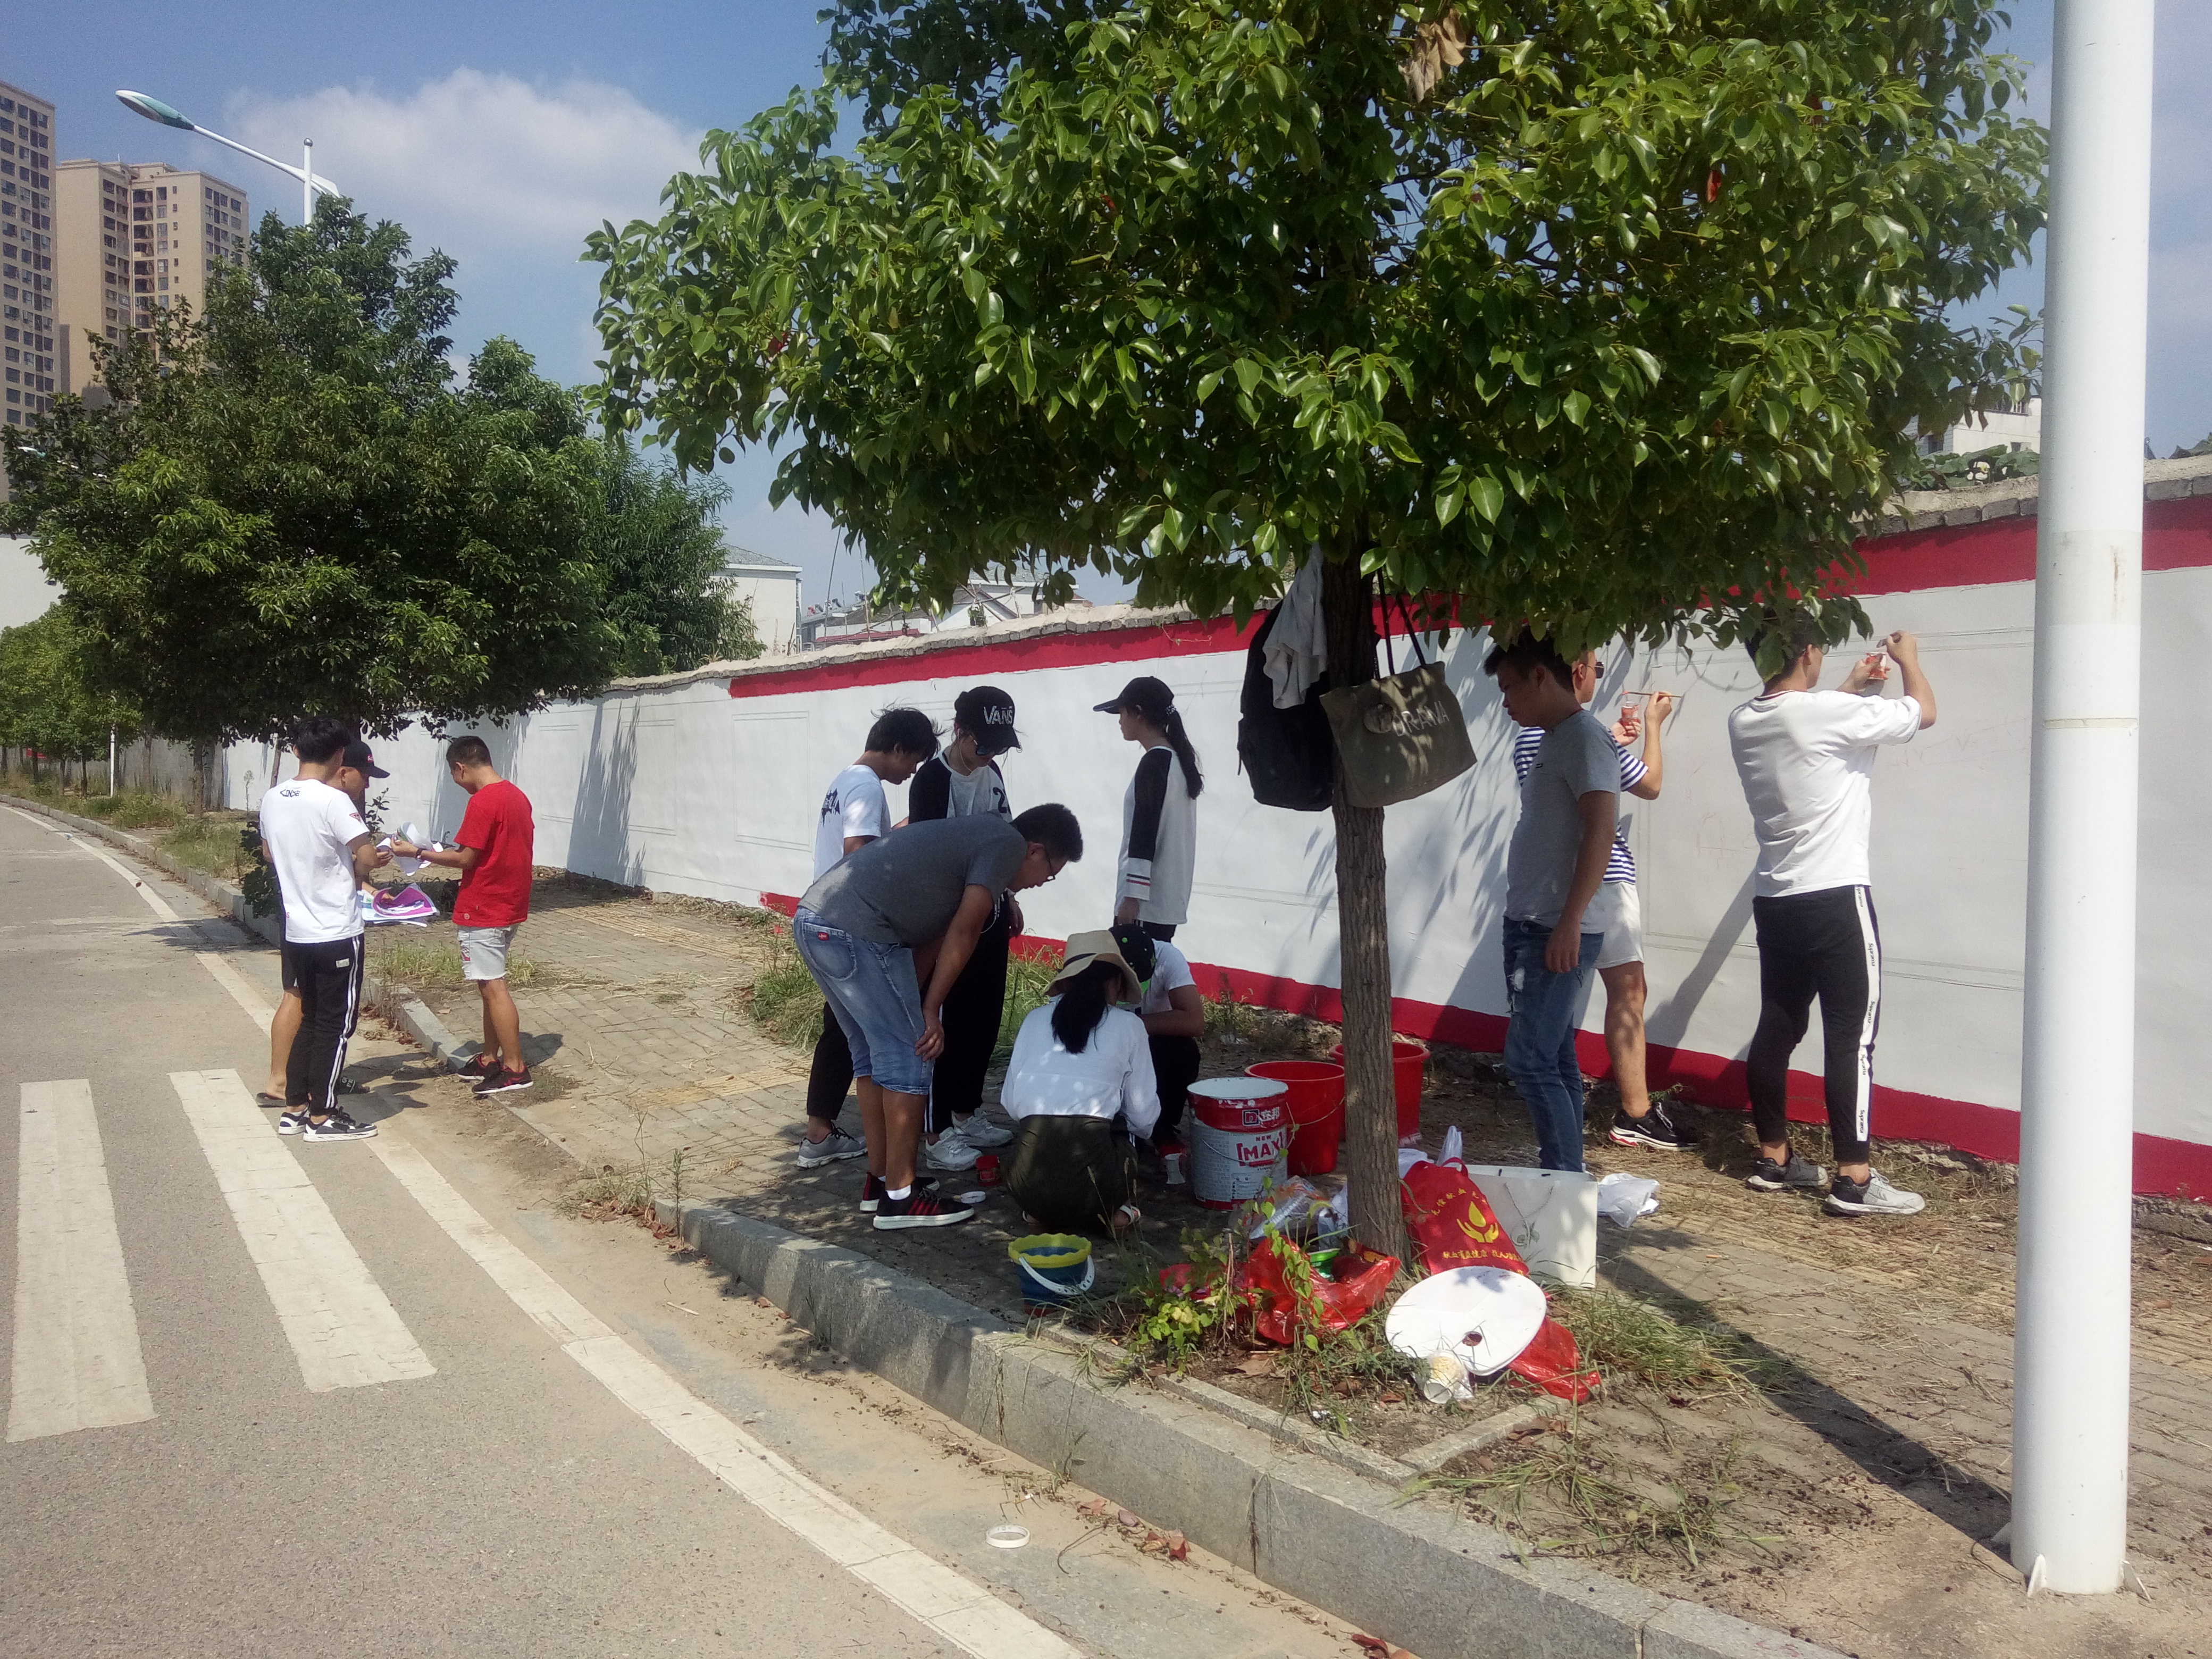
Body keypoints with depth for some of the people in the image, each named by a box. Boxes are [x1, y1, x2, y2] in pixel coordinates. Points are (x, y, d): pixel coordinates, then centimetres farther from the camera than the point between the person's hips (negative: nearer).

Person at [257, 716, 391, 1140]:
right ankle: (322, 1117, 10)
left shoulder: (272, 800, 5)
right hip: (338, 934, -7)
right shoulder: (333, 801, -18)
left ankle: (295, 1109, 23)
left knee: (310, 1019, 19)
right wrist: (363, 867, 0)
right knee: (336, 1025, 3)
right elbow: (367, 857, -24)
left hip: (297, 931, 7)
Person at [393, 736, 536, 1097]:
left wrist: (418, 852, -8)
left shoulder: (482, 801, -18)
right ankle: (490, 1058, 23)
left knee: (493, 986, -4)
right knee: (490, 984, 16)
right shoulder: (518, 796, 10)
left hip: (483, 910, -9)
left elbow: (465, 859, -17)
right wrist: (449, 850, 22)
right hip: (510, 905, 9)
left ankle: (515, 1068, -1)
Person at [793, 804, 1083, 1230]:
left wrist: (911, 1007, 23)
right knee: (908, 1056, -1)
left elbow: (932, 936, 25)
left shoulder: (971, 837, 27)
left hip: (812, 920, 10)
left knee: (873, 1051, 19)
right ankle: (899, 1197, 5)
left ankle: (879, 1180, 27)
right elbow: (962, 932, -6)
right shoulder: (1007, 842, 0)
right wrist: (931, 1011, -2)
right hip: (856, 933, -10)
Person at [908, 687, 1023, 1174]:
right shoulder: (932, 781, -17)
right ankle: (935, 1134, 6)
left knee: (986, 1021, 14)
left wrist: (1008, 896, 19)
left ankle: (966, 1113, 28)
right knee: (949, 1023, -3)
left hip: (990, 916, 8)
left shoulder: (991, 772, 7)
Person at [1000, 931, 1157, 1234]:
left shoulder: (1036, 1019, 13)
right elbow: (1143, 1119, 9)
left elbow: (1010, 1103, 13)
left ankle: (1040, 1212, 9)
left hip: (1027, 1183, 2)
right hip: (1089, 1182, -2)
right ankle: (1110, 1211, 6)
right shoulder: (1128, 1026, 8)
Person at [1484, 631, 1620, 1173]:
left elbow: (1601, 831, -21)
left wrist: (1570, 921, -26)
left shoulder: (1584, 737, -12)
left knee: (1529, 1060, -10)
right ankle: (1563, 1173, 20)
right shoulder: (1554, 741, 16)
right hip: (1531, 926, 10)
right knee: (1553, 1058, 12)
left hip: (1559, 933, -10)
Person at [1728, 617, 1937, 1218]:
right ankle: (1854, 1177, -1)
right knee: (1851, 1035, -3)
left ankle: (1774, 1157, 22)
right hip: (1836, 897, -7)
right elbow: (1924, 712, 1)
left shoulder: (1744, 723, 5)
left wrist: (1851, 687, 33)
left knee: (1777, 1028, 12)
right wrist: (1908, 658, 19)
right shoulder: (1832, 713, -15)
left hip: (1774, 899, 7)